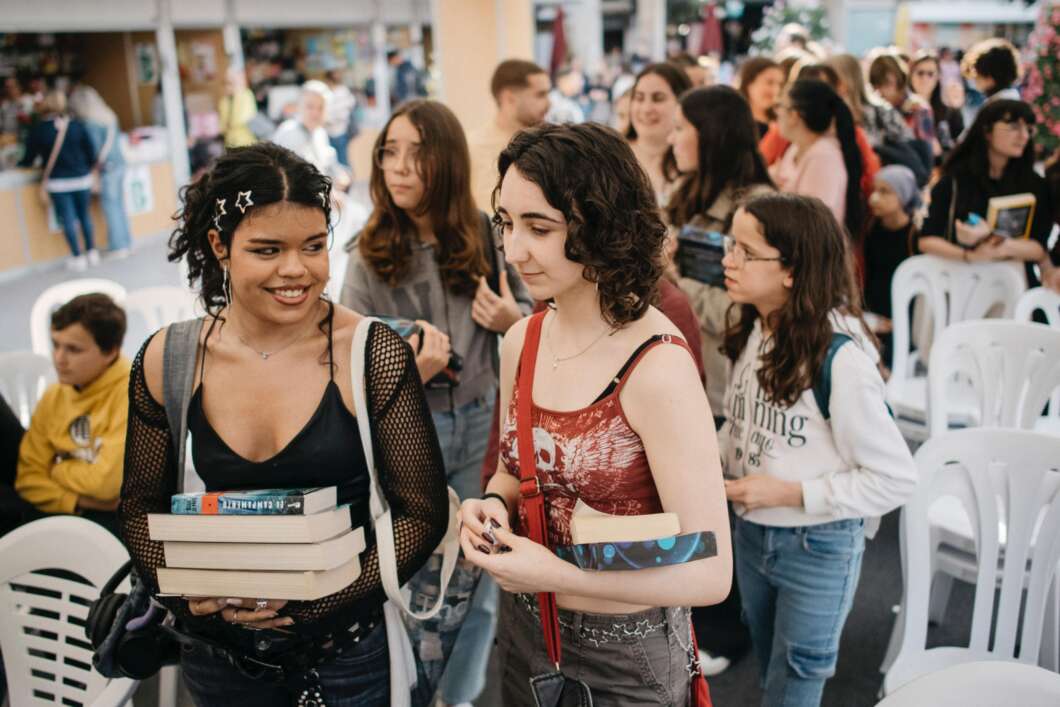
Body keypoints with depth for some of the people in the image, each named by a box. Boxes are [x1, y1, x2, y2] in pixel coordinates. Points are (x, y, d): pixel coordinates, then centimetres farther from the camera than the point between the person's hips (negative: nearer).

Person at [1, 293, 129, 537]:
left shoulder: (131, 392, -14)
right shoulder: (54, 395, 10)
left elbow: (107, 483, -19)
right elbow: (30, 475, 7)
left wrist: (59, 469, 1)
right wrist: (73, 501, -13)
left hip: (116, 519, -6)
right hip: (64, 510, 7)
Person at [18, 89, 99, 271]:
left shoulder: (38, 129, -7)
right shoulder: (77, 125, -2)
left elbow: (29, 159, 2)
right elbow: (91, 153, 0)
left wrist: (18, 164, 23)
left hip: (57, 182, -2)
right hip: (81, 179, 2)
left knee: (67, 220, 5)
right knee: (84, 216, 15)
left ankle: (78, 258, 7)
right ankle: (92, 253, 21)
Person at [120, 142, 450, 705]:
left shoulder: (373, 355, -15)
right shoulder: (165, 362, -7)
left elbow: (422, 512, -11)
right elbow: (141, 508, 4)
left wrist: (322, 602, -20)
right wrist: (186, 594, -13)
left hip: (347, 649, -2)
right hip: (218, 652, 3)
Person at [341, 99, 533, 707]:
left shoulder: (484, 235, -4)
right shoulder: (369, 255, -9)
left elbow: (531, 309, 9)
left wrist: (512, 319, -13)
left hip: (481, 423, 2)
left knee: (480, 577, 15)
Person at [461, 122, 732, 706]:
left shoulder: (658, 368, -25)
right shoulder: (521, 341, -5)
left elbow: (709, 573, -23)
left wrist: (555, 575, -27)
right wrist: (493, 504, -10)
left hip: (625, 657, -5)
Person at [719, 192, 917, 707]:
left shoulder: (840, 358, -26)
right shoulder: (751, 333, -5)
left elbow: (897, 480, -21)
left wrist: (788, 493, -23)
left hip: (819, 548, -6)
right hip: (750, 534, 6)